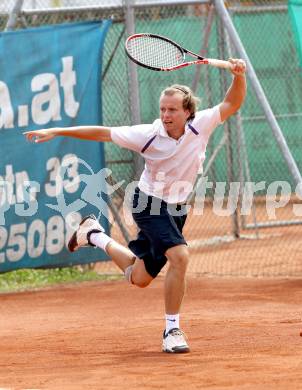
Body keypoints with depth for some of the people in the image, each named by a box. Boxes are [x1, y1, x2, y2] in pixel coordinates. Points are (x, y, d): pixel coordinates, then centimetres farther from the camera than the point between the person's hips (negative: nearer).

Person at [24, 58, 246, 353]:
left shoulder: (201, 125, -13)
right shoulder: (148, 135, -19)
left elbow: (232, 103, -10)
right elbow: (101, 133, -12)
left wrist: (238, 75, -29)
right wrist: (56, 132, -12)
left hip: (176, 209, 5)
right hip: (150, 204, -5)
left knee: (139, 278, 15)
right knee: (180, 255, -29)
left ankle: (95, 235, 40)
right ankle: (172, 330, -18)